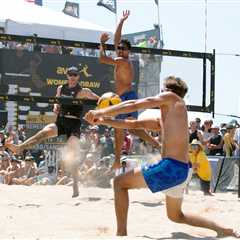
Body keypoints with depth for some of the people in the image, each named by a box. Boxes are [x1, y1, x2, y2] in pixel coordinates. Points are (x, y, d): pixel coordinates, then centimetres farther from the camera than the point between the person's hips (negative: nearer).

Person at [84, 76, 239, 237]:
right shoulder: (163, 118, 24)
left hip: (171, 167, -10)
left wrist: (101, 112, -1)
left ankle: (121, 233, -8)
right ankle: (224, 230, 24)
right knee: (176, 216, 27)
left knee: (120, 183, -3)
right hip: (183, 170, 10)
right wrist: (104, 119, 23)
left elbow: (134, 105, -6)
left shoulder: (171, 97, 0)